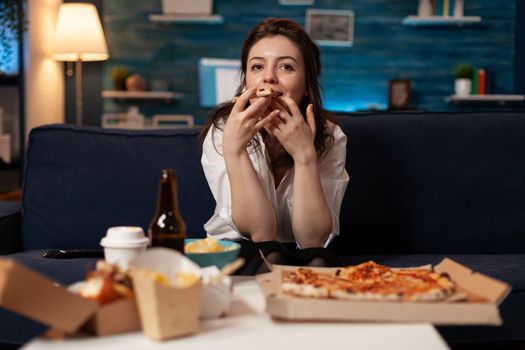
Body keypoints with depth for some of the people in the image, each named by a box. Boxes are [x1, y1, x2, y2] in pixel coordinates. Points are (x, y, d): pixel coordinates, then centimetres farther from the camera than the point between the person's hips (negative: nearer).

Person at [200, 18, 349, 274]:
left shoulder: (329, 137, -12)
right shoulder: (221, 131, -15)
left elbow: (312, 239, -21)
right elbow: (258, 232, -23)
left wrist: (304, 155, -31)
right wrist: (234, 149, -35)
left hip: (301, 256, 2)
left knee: (319, 263, -31)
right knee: (270, 259, -34)